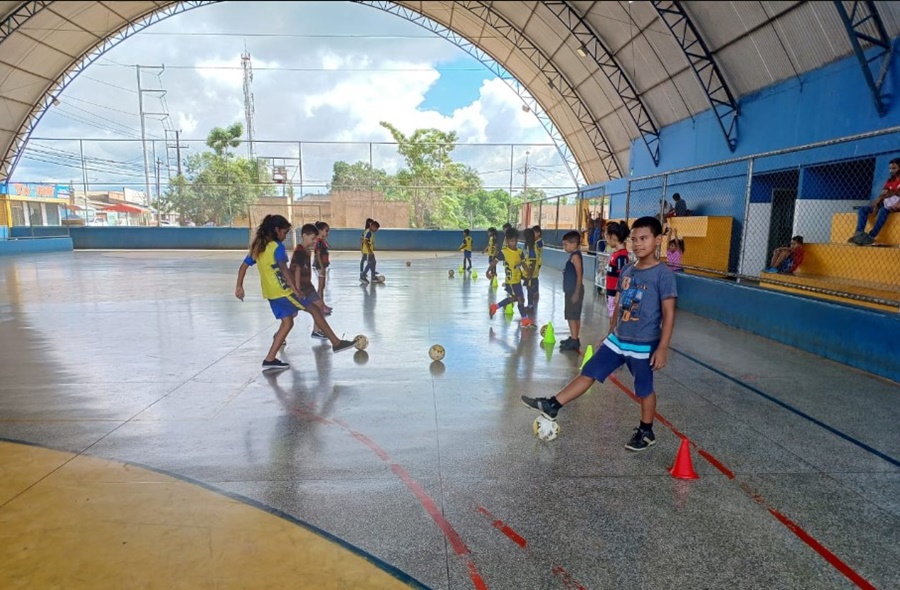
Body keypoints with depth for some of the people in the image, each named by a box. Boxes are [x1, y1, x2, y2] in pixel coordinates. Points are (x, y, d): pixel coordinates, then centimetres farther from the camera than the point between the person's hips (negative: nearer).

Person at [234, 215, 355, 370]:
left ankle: (270, 359, 8)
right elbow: (284, 269, -25)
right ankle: (336, 343, 4)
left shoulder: (256, 246, 12)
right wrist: (295, 288, -29)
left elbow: (243, 266, 14)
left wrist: (239, 286, 16)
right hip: (282, 291, -8)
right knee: (314, 310, 1)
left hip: (270, 293, 8)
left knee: (287, 322, 13)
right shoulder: (277, 246, -13)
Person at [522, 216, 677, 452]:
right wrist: (610, 334, 18)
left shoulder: (664, 274, -14)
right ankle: (552, 406, 9)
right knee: (589, 372, 6)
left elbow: (669, 313, -14)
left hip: (643, 345, -6)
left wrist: (662, 348, -16)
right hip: (617, 340, 6)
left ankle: (646, 433, 31)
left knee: (644, 390, 11)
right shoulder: (627, 271, 6)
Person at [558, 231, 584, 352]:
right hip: (571, 290, 10)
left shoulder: (575, 256, -16)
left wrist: (576, 293, -22)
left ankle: (574, 341, -4)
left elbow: (579, 276, -20)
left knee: (572, 316, -7)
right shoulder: (574, 255, 13)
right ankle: (574, 338, 24)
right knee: (573, 316, 16)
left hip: (574, 291, -10)